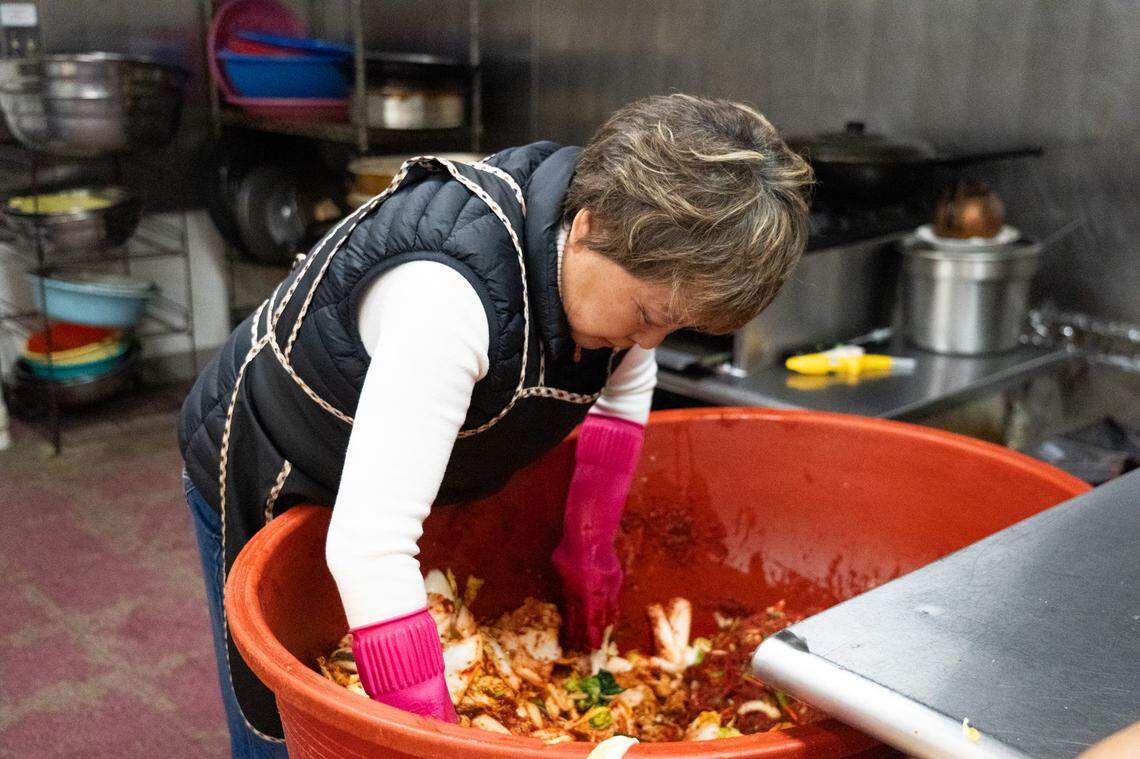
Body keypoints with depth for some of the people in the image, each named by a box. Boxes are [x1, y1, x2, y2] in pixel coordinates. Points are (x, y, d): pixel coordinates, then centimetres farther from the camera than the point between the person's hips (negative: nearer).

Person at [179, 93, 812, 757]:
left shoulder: (616, 238, -19)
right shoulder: (449, 293, -42)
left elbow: (625, 384, 3)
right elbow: (368, 549, -45)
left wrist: (590, 546, 1)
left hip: (408, 474, 6)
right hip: (269, 494, -6)